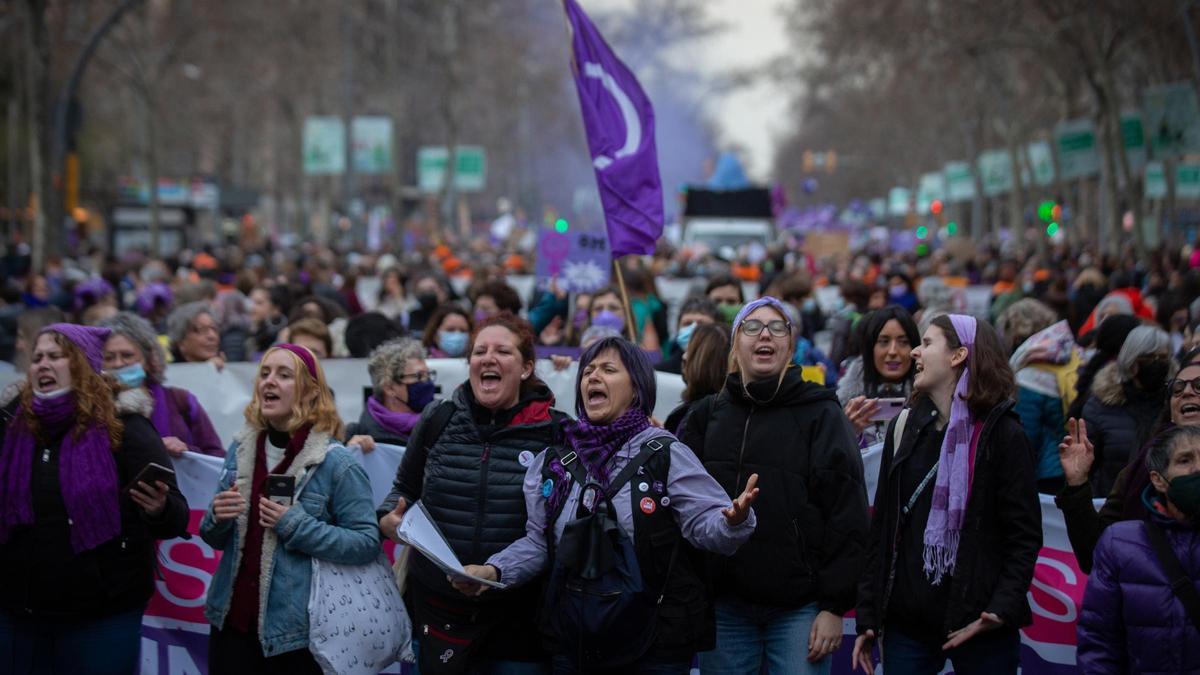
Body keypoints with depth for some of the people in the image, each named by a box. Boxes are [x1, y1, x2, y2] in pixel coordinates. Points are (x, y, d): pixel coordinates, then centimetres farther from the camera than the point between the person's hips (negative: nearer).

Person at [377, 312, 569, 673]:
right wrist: (389, 519, -4)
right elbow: (405, 489, 15)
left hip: (518, 616, -2)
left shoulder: (555, 432, -4)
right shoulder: (436, 421, 3)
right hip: (436, 606, 2)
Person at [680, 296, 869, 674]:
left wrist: (835, 605, -9)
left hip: (798, 605, -3)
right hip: (723, 604, 3)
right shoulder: (708, 416, 11)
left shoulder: (820, 414, 1)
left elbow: (846, 513, -4)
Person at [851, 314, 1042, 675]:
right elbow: (881, 529, 10)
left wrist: (1004, 608, -19)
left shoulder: (1002, 434, -4)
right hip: (907, 622, 4)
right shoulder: (904, 428, 9)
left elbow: (1025, 535, -6)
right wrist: (868, 617, 5)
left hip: (979, 628, -4)